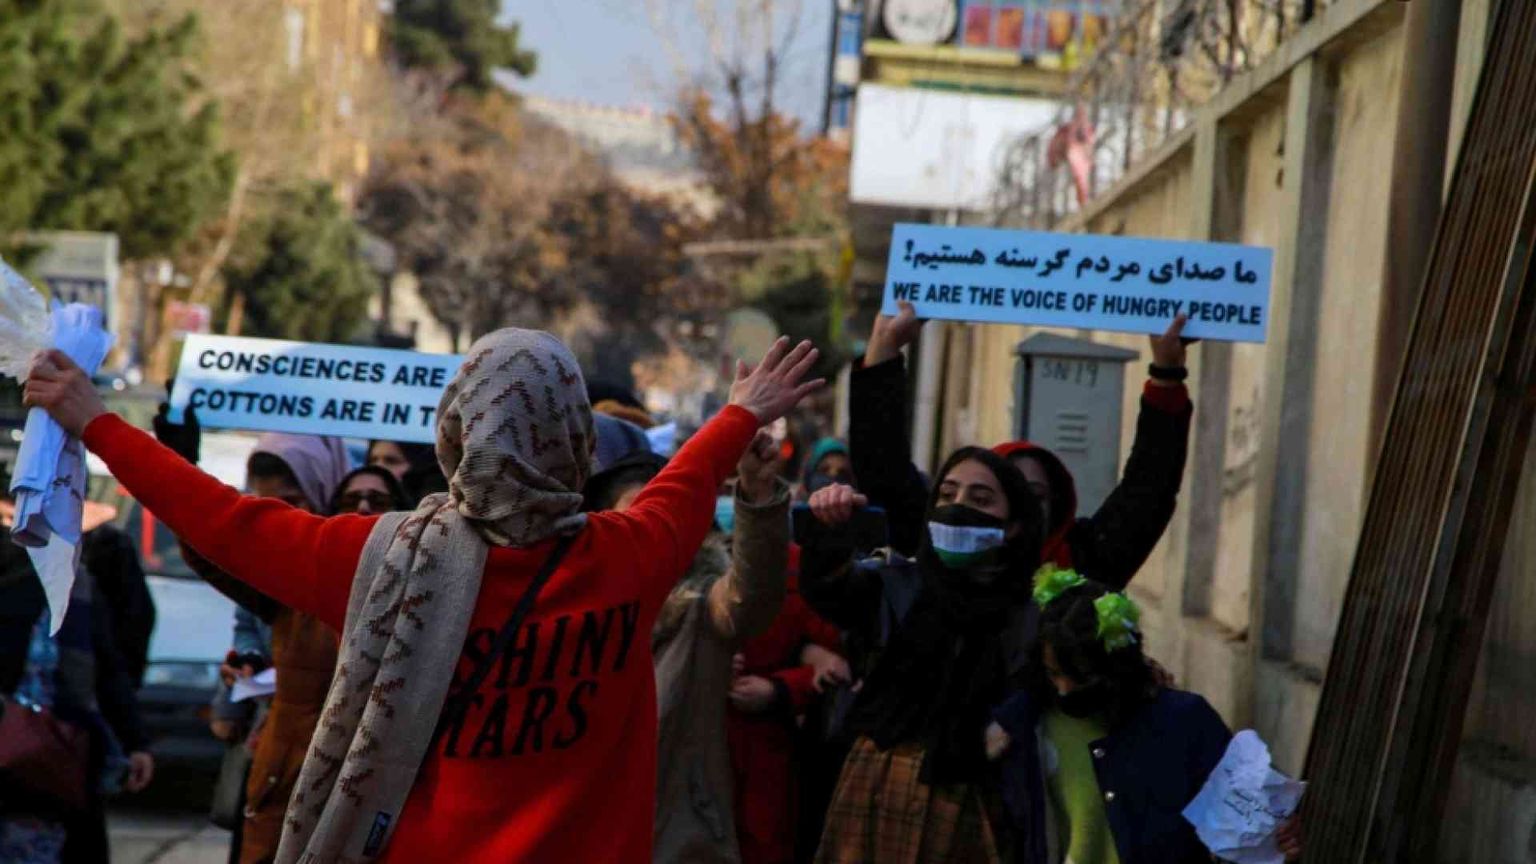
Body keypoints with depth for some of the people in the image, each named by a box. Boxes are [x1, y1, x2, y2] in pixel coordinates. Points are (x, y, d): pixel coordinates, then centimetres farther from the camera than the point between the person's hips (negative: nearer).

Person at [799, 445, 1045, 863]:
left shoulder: (1028, 617, 4)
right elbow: (829, 585, -17)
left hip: (964, 801, 0)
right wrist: (827, 530, -34)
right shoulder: (897, 583, 4)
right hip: (878, 786, 0)